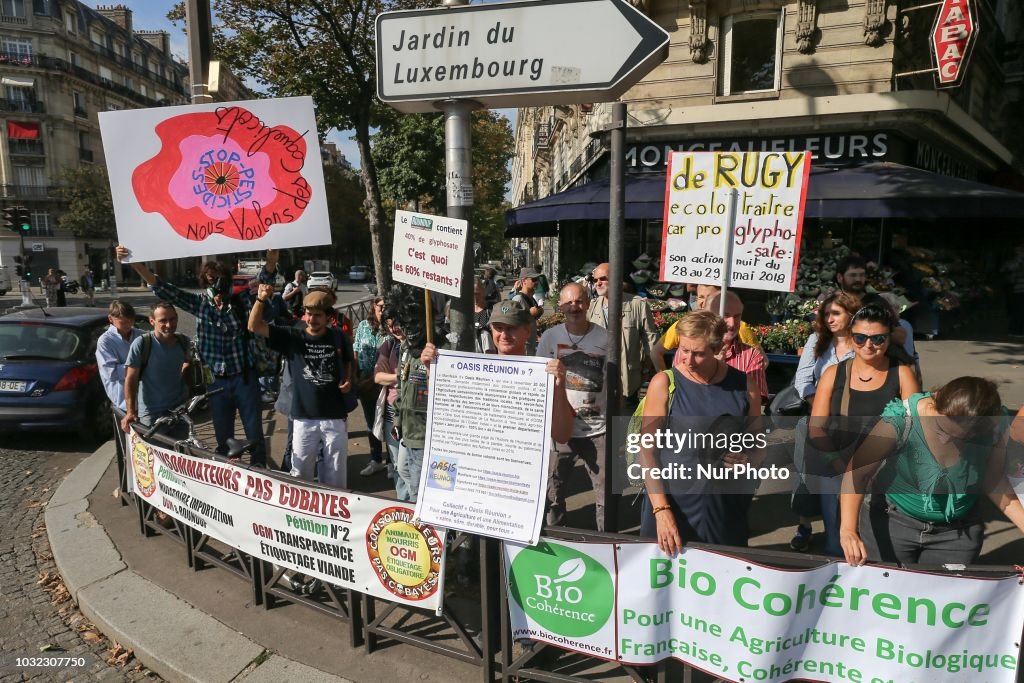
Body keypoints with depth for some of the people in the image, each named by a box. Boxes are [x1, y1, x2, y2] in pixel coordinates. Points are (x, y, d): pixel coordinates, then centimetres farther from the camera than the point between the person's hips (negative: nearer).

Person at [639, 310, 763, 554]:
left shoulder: (744, 384, 0)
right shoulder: (664, 383, -7)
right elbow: (647, 451, -8)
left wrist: (748, 459, -11)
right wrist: (661, 510, -14)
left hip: (727, 510, 2)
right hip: (672, 504, -2)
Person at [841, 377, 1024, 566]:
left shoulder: (995, 426, -18)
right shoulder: (901, 420, -29)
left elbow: (994, 482, -5)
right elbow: (857, 472, -31)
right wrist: (848, 529, -43)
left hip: (957, 531, 3)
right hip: (892, 521, -2)